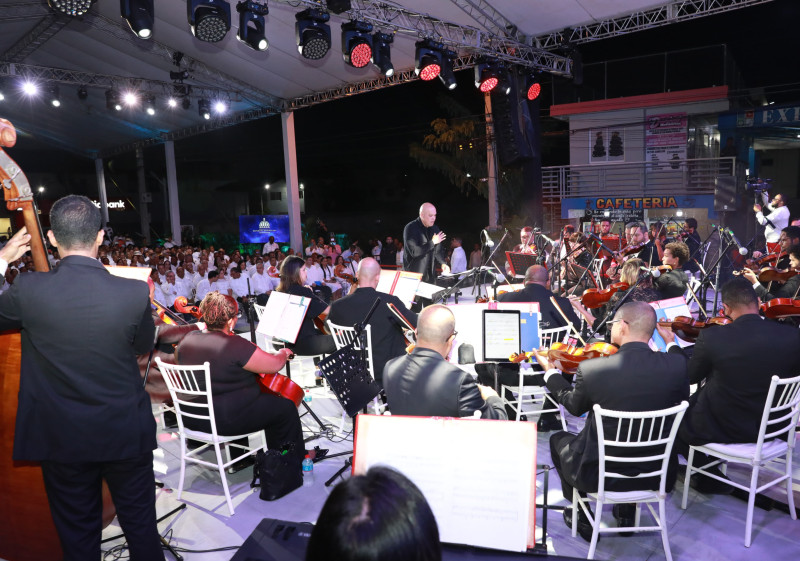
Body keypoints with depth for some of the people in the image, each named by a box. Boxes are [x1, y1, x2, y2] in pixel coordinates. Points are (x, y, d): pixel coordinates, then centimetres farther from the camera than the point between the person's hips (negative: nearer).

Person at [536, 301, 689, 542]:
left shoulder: (591, 369, -23)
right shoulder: (676, 364, -16)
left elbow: (575, 406, -1)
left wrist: (550, 371, 17)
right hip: (657, 475, 4)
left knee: (558, 439, 27)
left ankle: (582, 519, 34)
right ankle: (627, 513, 42)